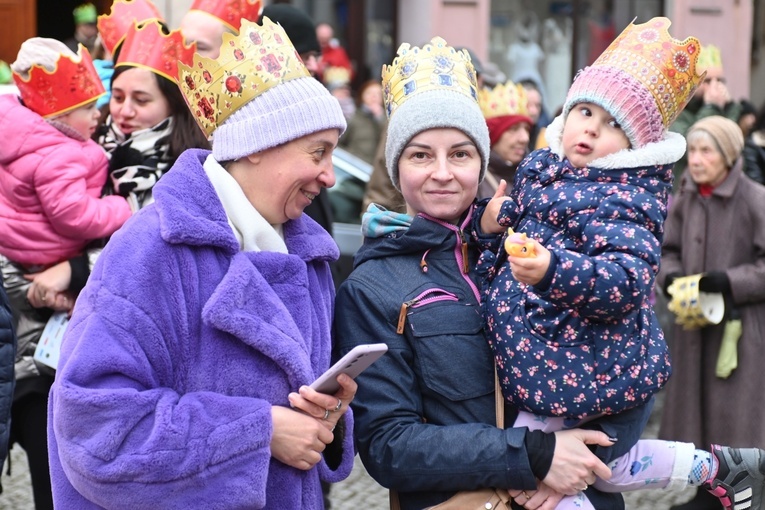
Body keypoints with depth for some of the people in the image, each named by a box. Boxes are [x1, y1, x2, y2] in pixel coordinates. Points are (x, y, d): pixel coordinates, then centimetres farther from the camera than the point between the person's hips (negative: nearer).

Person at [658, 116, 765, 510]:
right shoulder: (684, 199, 2)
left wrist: (727, 281, -20)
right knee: (695, 408, 12)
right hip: (694, 321, 5)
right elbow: (669, 251, 13)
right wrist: (671, 277, -6)